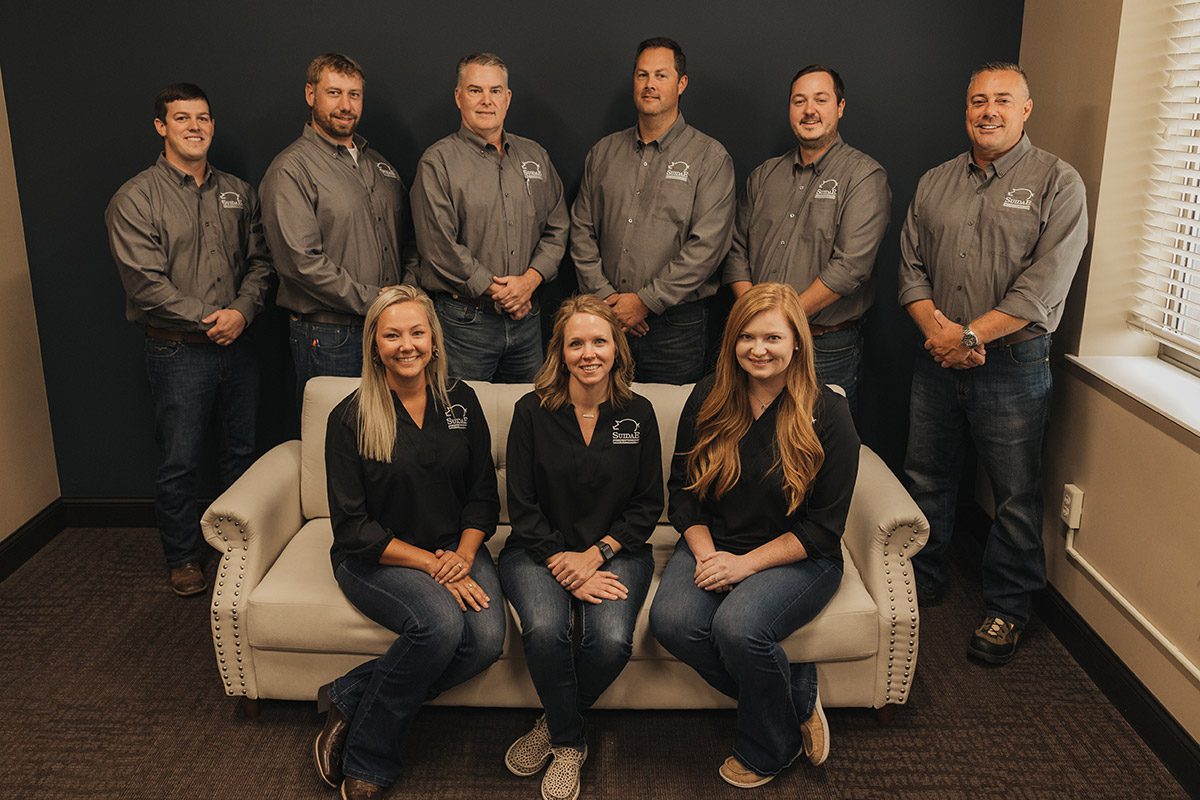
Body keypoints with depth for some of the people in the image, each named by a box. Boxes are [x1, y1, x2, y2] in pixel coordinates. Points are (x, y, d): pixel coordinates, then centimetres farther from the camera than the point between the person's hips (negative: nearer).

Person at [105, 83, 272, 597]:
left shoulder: (238, 192, 10)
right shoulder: (135, 199, -6)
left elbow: (259, 261, 8)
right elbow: (144, 281, -13)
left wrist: (242, 310, -10)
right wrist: (208, 320, -15)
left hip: (237, 343, 5)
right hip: (177, 349, -4)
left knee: (242, 452, 14)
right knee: (179, 463, 5)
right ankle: (182, 558, 22)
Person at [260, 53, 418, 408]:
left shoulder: (379, 165, 17)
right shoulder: (291, 170, -8)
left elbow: (407, 241, 20)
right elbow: (302, 261, -18)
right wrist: (372, 300, -16)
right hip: (329, 339, -6)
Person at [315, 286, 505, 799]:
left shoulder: (461, 401, 4)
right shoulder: (350, 418, -7)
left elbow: (483, 494, 7)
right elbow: (353, 528, -10)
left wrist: (463, 554, -11)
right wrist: (430, 564, -18)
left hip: (454, 549, 4)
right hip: (375, 558, -4)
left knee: (487, 639, -24)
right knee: (440, 622, -32)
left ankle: (350, 699, -6)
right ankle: (366, 759, -8)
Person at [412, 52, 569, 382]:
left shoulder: (535, 156, 12)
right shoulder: (438, 161, -5)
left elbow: (556, 228, 11)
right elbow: (440, 246, -13)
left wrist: (530, 279, -7)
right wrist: (498, 292, -12)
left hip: (526, 316, 5)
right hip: (464, 321, -5)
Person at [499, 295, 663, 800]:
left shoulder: (638, 413, 2)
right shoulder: (532, 411, -2)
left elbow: (648, 505, 4)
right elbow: (522, 505, -3)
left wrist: (595, 555, -9)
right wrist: (563, 564, -14)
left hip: (615, 550, 1)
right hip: (539, 548, -1)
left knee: (612, 640, -27)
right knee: (545, 629, -30)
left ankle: (555, 727, 5)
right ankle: (570, 743, -1)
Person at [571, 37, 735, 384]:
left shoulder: (710, 157, -2)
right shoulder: (604, 152, 12)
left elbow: (707, 246, -11)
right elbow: (582, 229, 10)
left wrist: (645, 301, -13)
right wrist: (605, 296, -3)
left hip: (675, 322, -3)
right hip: (607, 319, 4)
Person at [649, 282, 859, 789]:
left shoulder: (828, 414, -9)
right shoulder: (709, 399, 2)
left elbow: (822, 528, -9)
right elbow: (682, 490, 8)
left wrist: (746, 563, -18)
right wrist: (707, 555, -9)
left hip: (796, 557, -3)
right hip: (714, 543, 4)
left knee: (738, 625, -31)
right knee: (671, 620, -25)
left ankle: (768, 749, 1)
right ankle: (798, 697, -4)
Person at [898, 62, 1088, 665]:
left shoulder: (1057, 183, -4)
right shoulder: (934, 184, 11)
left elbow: (1043, 286, -13)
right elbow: (911, 265, 7)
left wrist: (970, 334, -18)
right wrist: (934, 325, -11)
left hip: (1012, 362, -4)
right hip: (937, 360, 4)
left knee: (1016, 496, 4)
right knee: (926, 479, 15)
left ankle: (1006, 609, 21)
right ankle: (923, 580, 33)